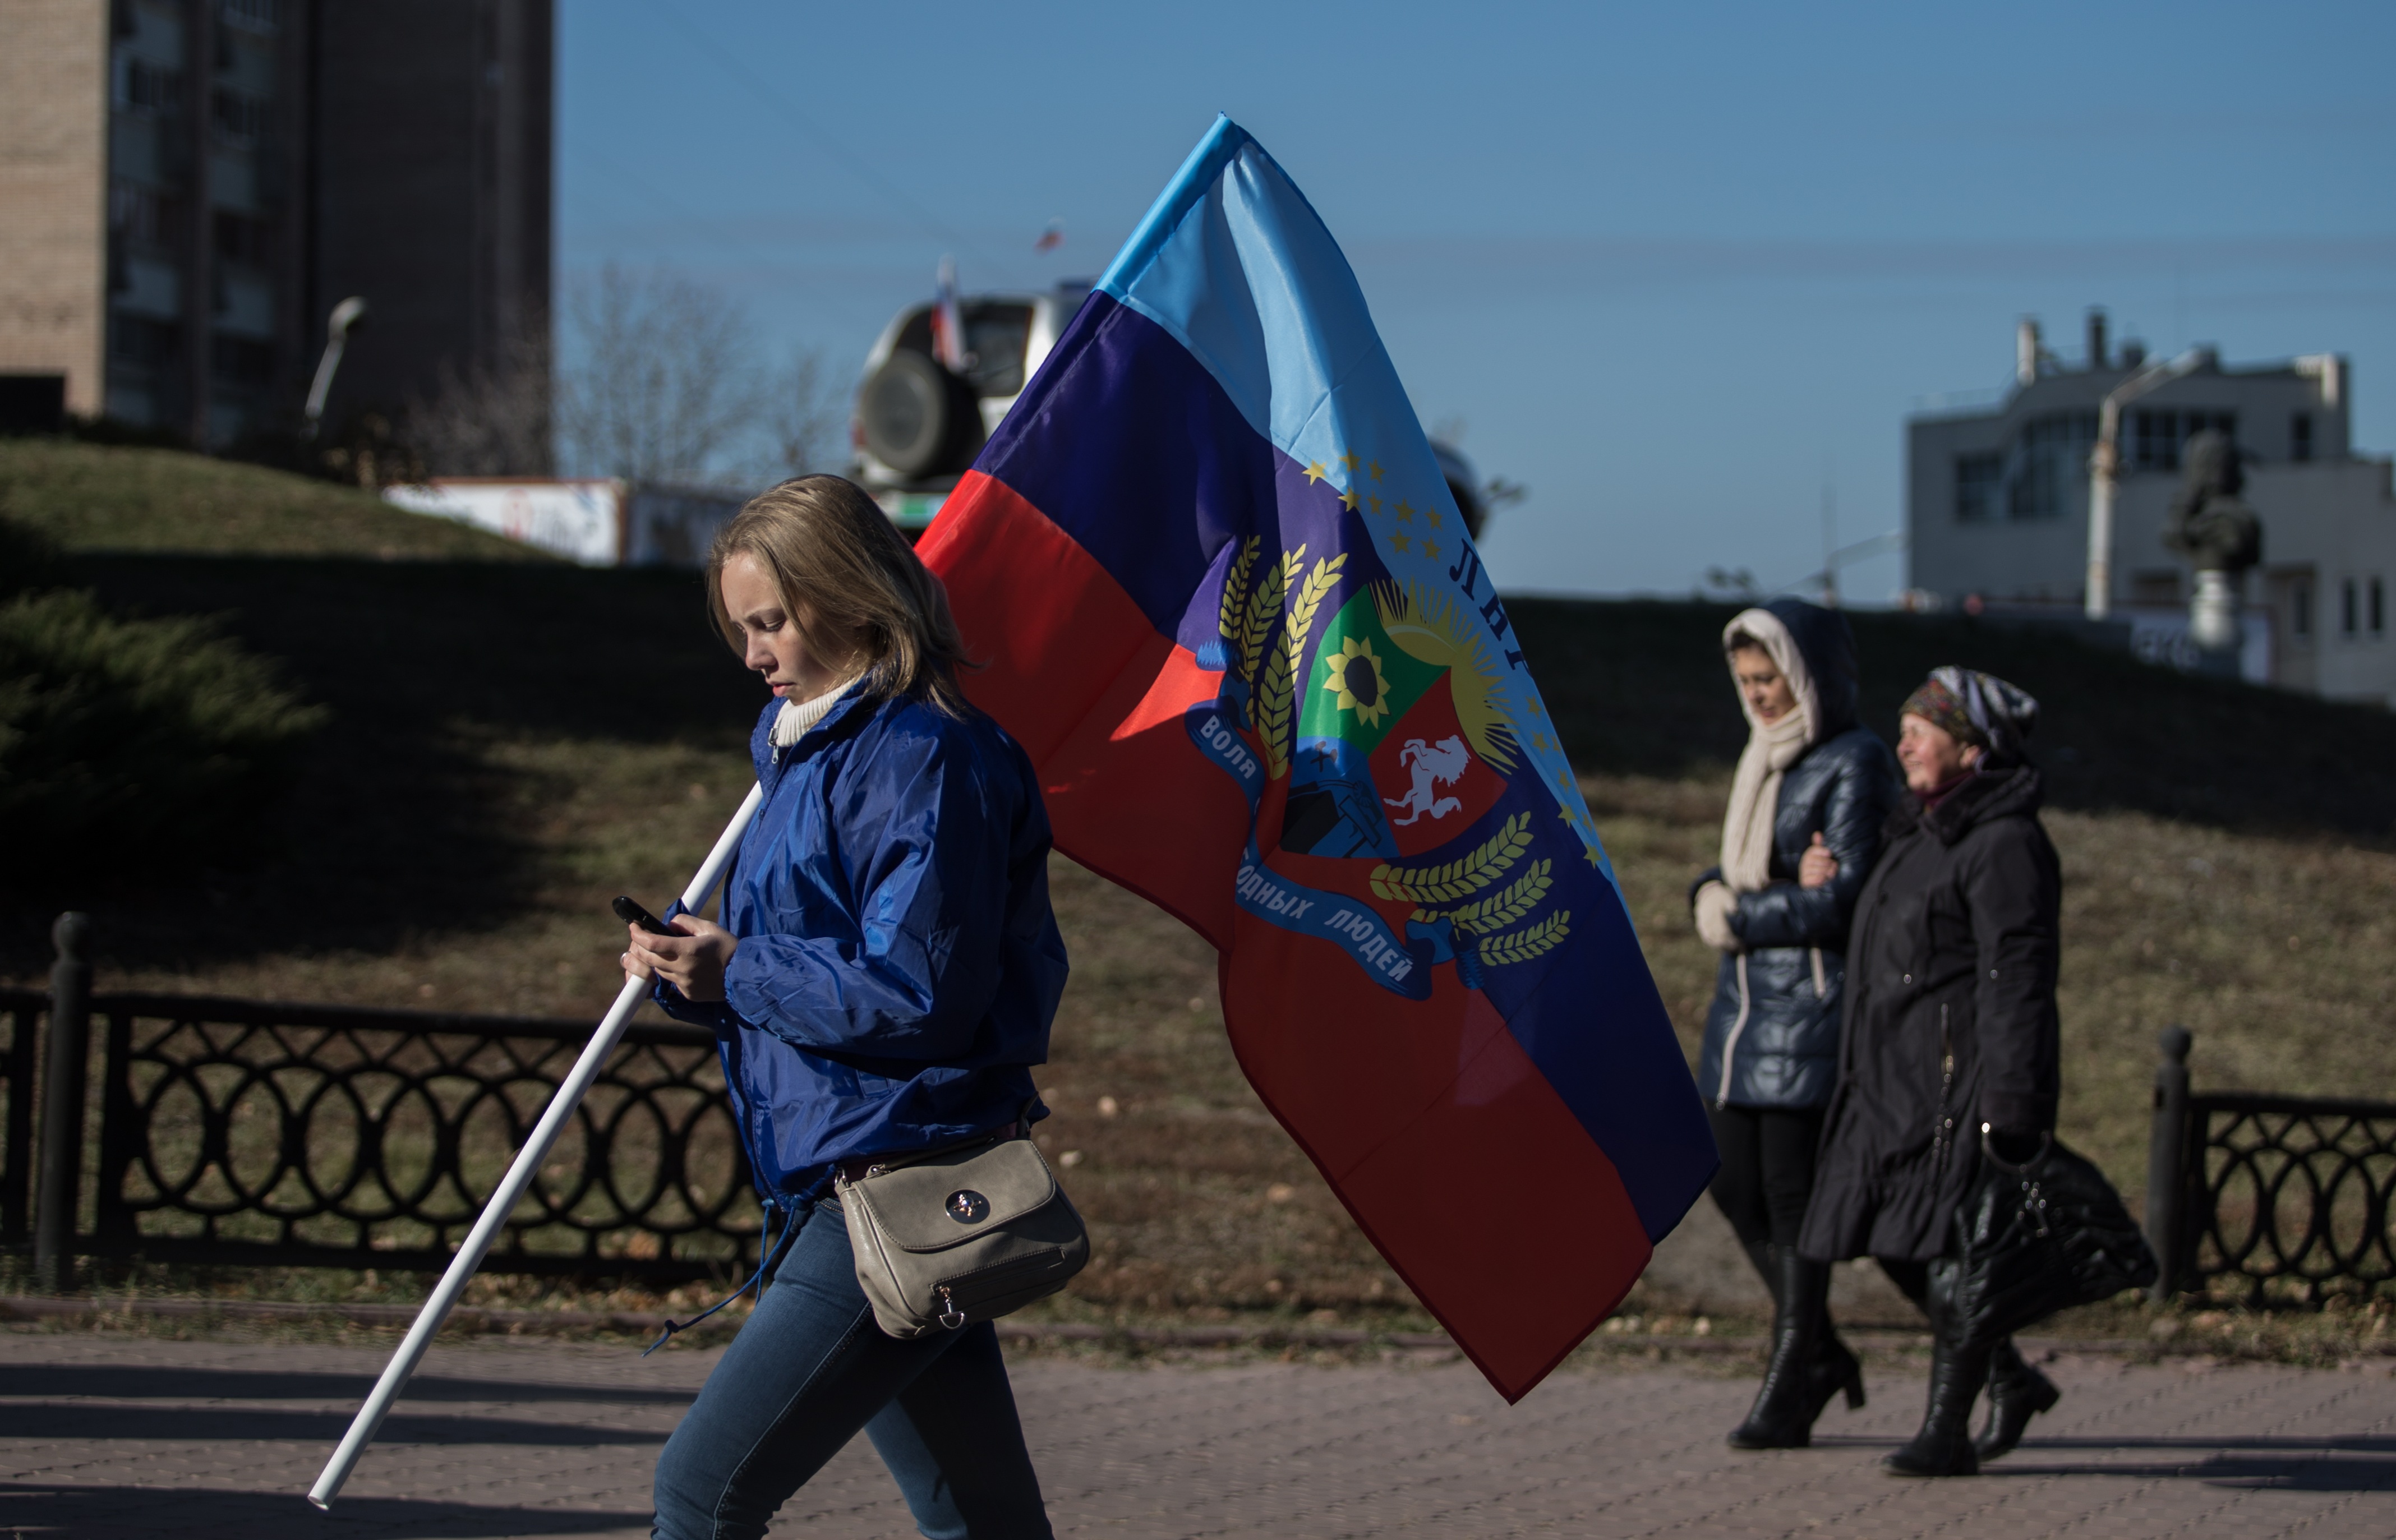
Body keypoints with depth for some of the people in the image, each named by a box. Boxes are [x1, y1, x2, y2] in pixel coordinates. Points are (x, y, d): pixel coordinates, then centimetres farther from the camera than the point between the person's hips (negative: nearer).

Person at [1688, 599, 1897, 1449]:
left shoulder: (1854, 764, -9)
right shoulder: (1766, 760, 17)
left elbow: (1846, 896, -17)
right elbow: (1725, 878, 14)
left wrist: (1737, 918, -7)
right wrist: (1786, 890, -8)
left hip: (1813, 1004, -8)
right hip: (1744, 998, 8)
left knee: (1791, 1190, -4)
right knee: (1735, 1185, 9)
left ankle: (1789, 1387, 4)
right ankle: (1820, 1354, 24)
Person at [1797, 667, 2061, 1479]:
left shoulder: (2005, 846, -13)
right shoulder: (1923, 833, 17)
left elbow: (2018, 983, -18)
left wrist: (2011, 1109, -23)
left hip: (1963, 1075, -10)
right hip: (1898, 1077, 10)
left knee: (1951, 1249, -6)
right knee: (1896, 1245, 10)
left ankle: (1947, 1432, 1)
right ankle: (2012, 1380, 24)